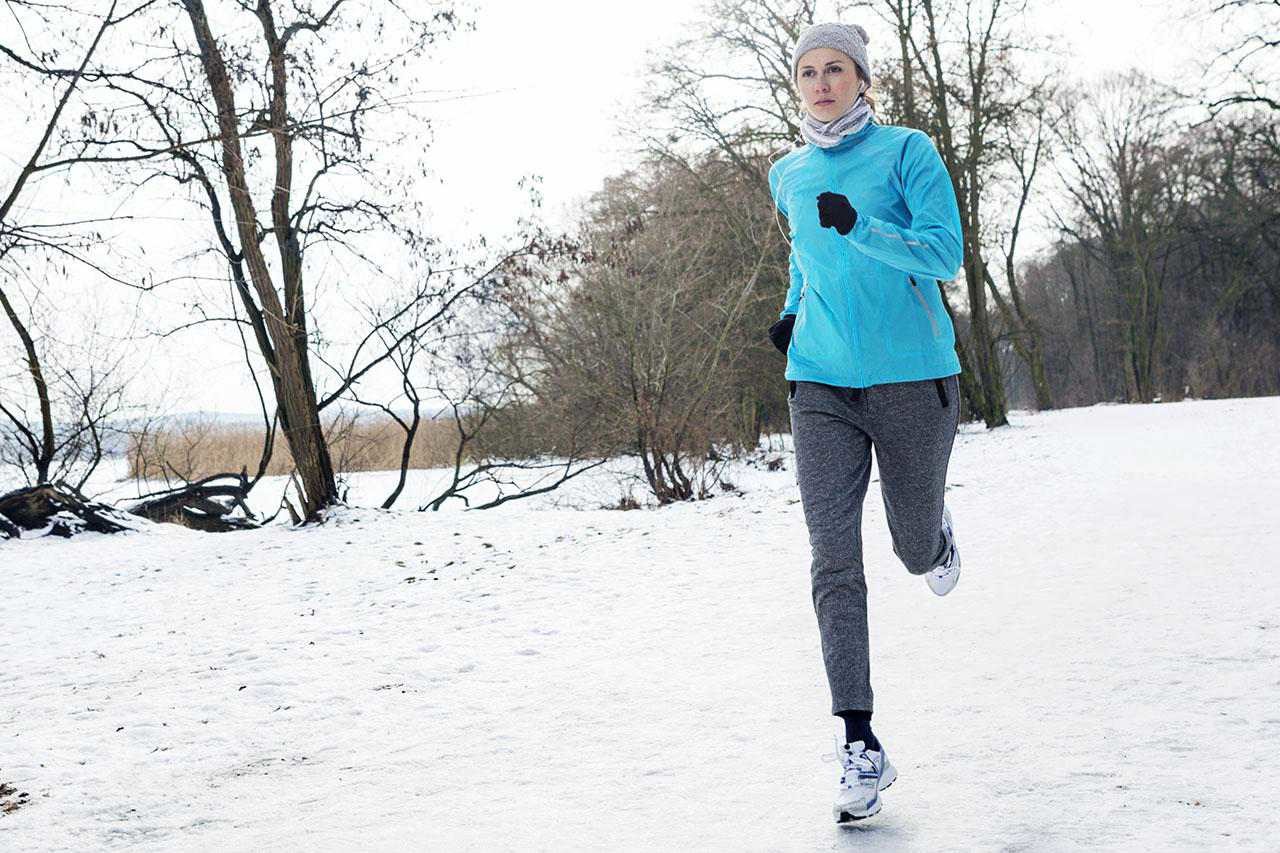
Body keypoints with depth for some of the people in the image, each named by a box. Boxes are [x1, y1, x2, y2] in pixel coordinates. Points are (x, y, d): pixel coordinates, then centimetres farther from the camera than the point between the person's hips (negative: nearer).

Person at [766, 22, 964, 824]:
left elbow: (946, 253, -13)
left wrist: (859, 228, -27)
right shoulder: (788, 176, 10)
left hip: (914, 379, -2)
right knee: (834, 562, -9)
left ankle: (939, 539, 53)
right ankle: (862, 747, -6)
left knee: (916, 548, 12)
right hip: (822, 385, 3)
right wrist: (793, 307, 12)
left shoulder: (907, 151, -4)